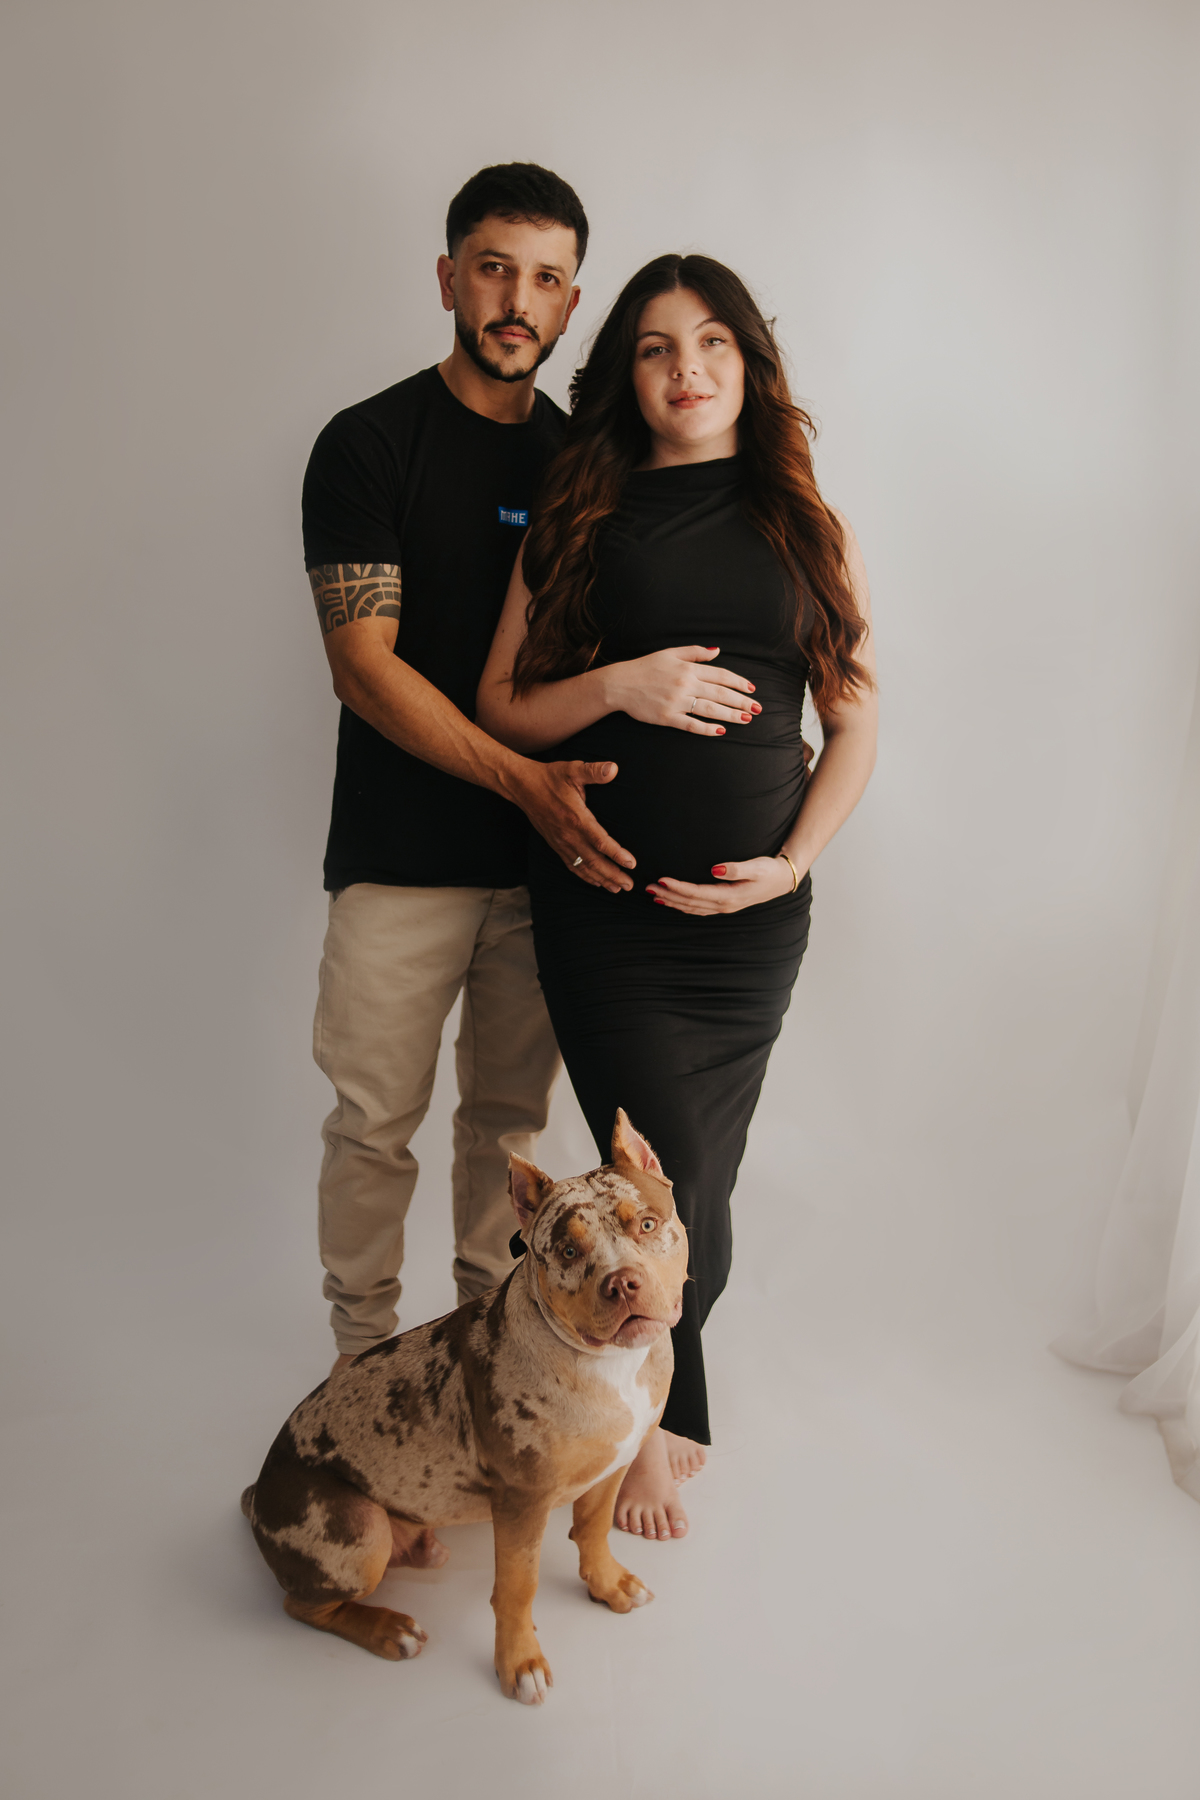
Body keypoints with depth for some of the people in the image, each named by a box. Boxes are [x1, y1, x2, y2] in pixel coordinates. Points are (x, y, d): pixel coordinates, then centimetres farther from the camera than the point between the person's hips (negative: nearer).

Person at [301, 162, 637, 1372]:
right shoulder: (369, 444, -4)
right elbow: (363, 665, -12)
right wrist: (520, 776, -22)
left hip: (547, 857, 4)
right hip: (401, 859, -3)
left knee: (511, 1116, 14)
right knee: (374, 1123, 5)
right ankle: (362, 1355, 25)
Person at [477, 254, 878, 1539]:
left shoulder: (807, 528, 9)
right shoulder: (579, 523, 5)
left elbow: (854, 723, 8)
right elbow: (501, 709, 4)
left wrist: (795, 860, -6)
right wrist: (620, 685, -14)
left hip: (752, 906, 2)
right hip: (605, 894, -1)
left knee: (694, 1174, 6)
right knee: (673, 1174, -3)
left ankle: (641, 1398, 31)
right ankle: (664, 1417, 24)